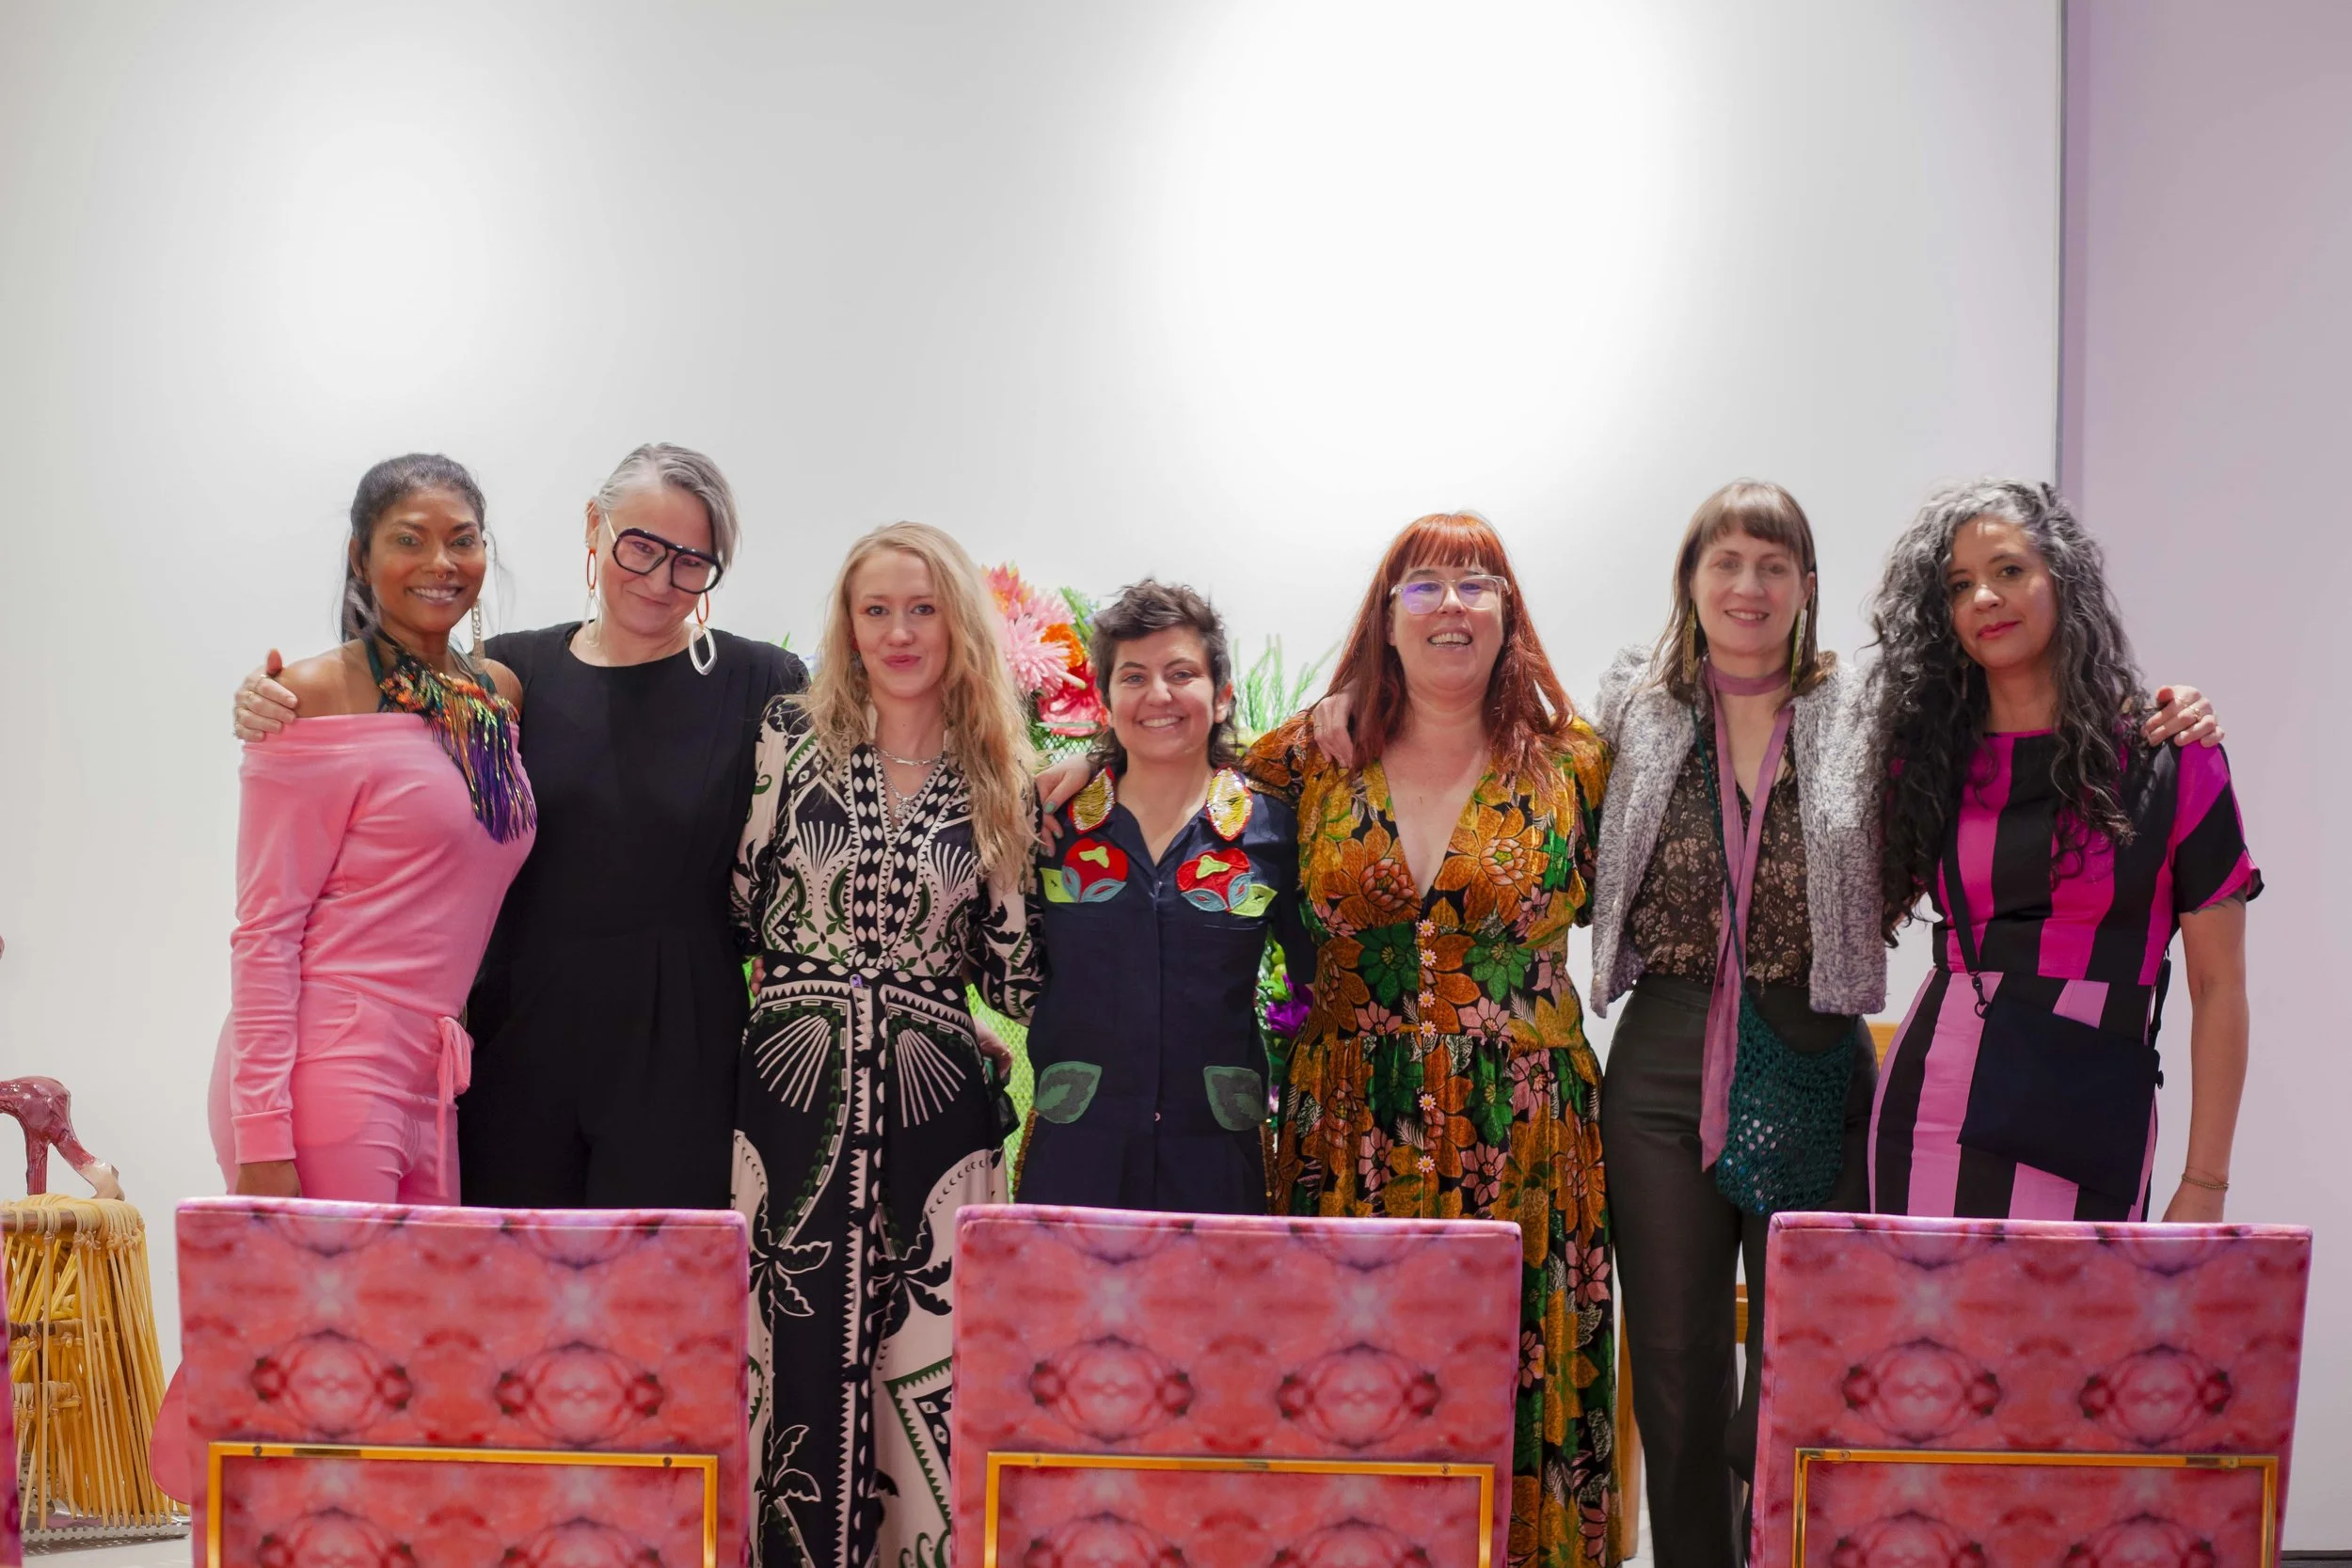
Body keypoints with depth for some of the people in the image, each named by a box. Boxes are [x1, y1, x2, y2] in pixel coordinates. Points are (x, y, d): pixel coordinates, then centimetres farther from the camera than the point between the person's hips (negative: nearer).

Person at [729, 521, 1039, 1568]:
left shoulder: (1000, 783, 7)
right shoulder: (792, 736, 4)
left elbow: (1013, 978, 5)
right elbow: (738, 909, 7)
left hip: (932, 1106, 1)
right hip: (792, 1096, 0)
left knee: (922, 1368, 0)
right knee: (795, 1355, 0)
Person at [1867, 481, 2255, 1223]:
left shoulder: (2169, 759, 2)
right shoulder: (1926, 761, 11)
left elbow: (2218, 986, 2)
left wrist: (2204, 1185, -2)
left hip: (2091, 1124, -3)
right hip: (1932, 1110, 3)